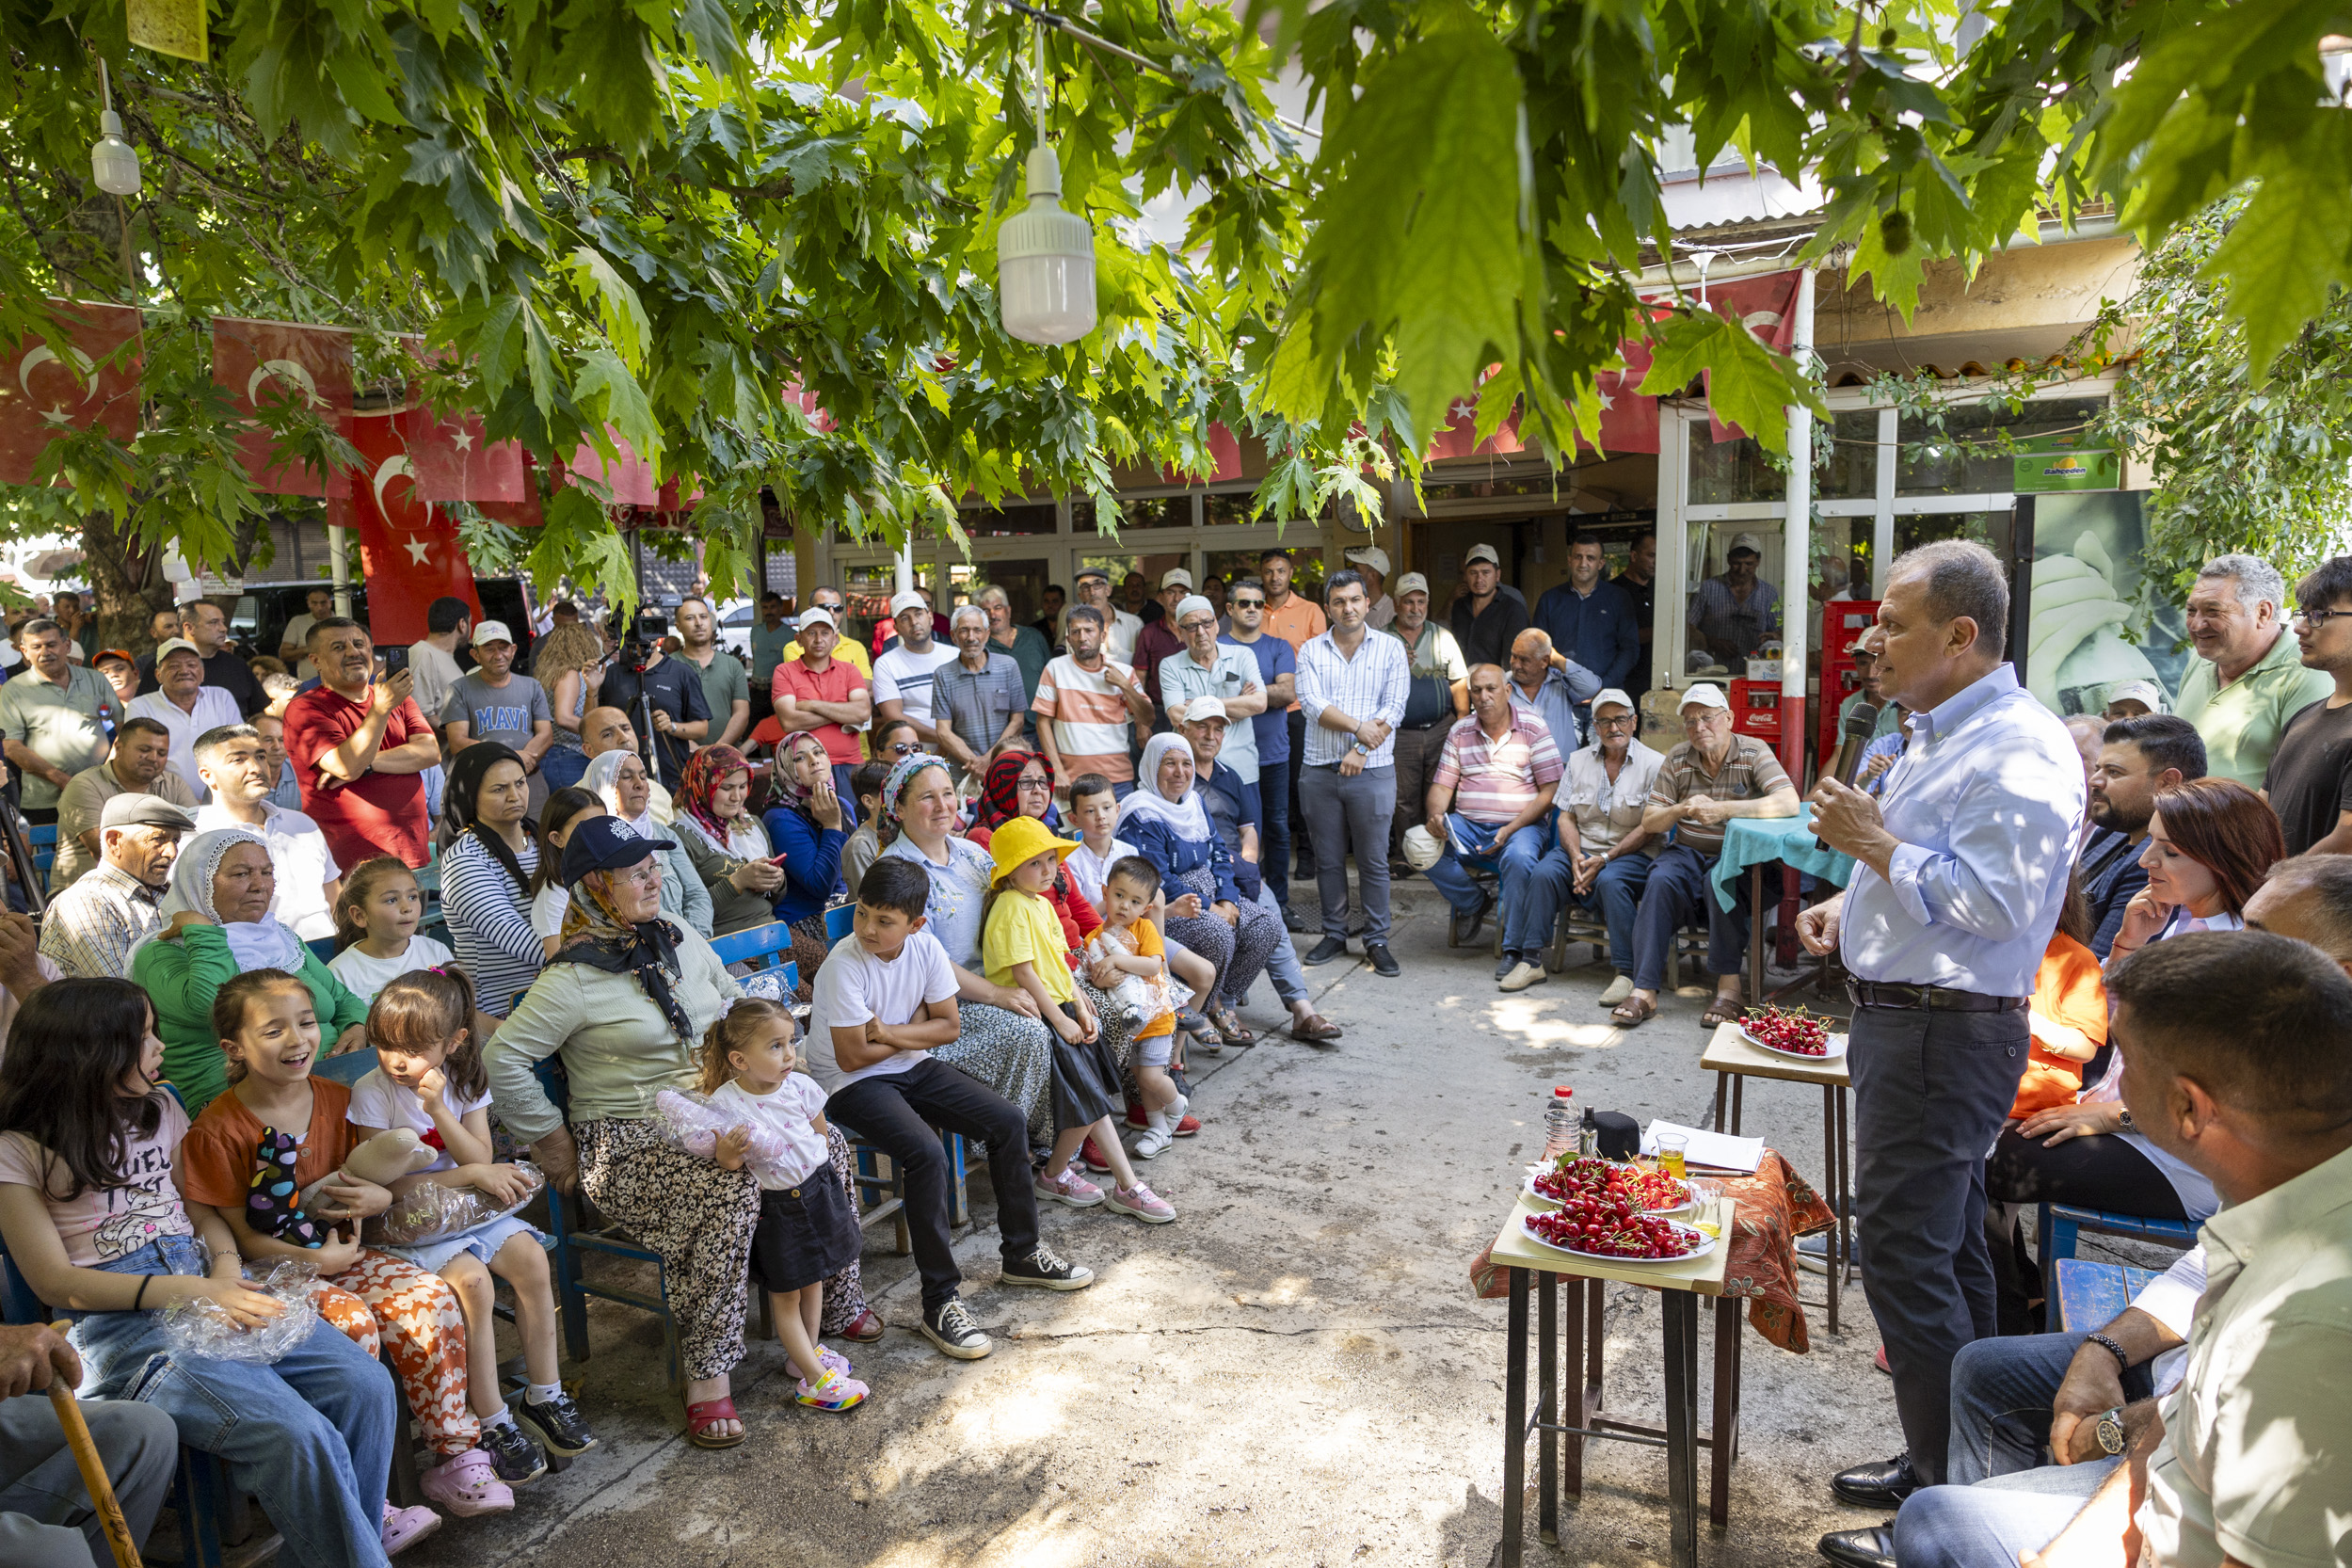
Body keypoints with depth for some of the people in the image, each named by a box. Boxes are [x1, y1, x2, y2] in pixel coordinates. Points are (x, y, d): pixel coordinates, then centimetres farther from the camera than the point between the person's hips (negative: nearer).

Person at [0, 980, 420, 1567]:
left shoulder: (160, 1110, 16)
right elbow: (56, 1282, -7)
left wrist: (226, 1267, -3)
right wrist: (195, 1291, -17)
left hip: (203, 1284, 6)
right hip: (119, 1325, -5)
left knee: (367, 1384, -17)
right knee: (297, 1436, -28)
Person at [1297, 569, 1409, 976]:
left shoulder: (1390, 649, 5)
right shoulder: (1311, 651, 7)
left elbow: (1394, 708, -4)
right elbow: (1313, 704, -7)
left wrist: (1360, 750, -13)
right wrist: (1360, 726, -16)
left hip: (1372, 771, -1)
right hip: (1320, 770, 2)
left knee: (1374, 861, 2)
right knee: (1328, 859, 9)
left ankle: (1377, 940, 12)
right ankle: (1334, 935, 21)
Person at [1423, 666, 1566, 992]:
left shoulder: (1533, 729, 0)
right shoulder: (1460, 733, 11)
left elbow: (1550, 790, -5)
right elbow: (1441, 786, 8)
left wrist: (1510, 829, -18)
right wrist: (1435, 816, -17)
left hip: (1522, 825, -4)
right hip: (1467, 826, 4)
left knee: (1518, 858, -38)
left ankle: (1517, 951, -28)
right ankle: (1473, 903, 2)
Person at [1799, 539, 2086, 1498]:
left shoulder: (2018, 749, -18)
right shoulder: (1941, 735, 15)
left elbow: (1994, 900, -27)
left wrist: (1874, 843, -18)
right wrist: (1850, 904, 11)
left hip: (1945, 1034, -11)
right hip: (1911, 1022, 11)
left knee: (1904, 1258, -6)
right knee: (1946, 1249, 18)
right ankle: (1945, 1465, 32)